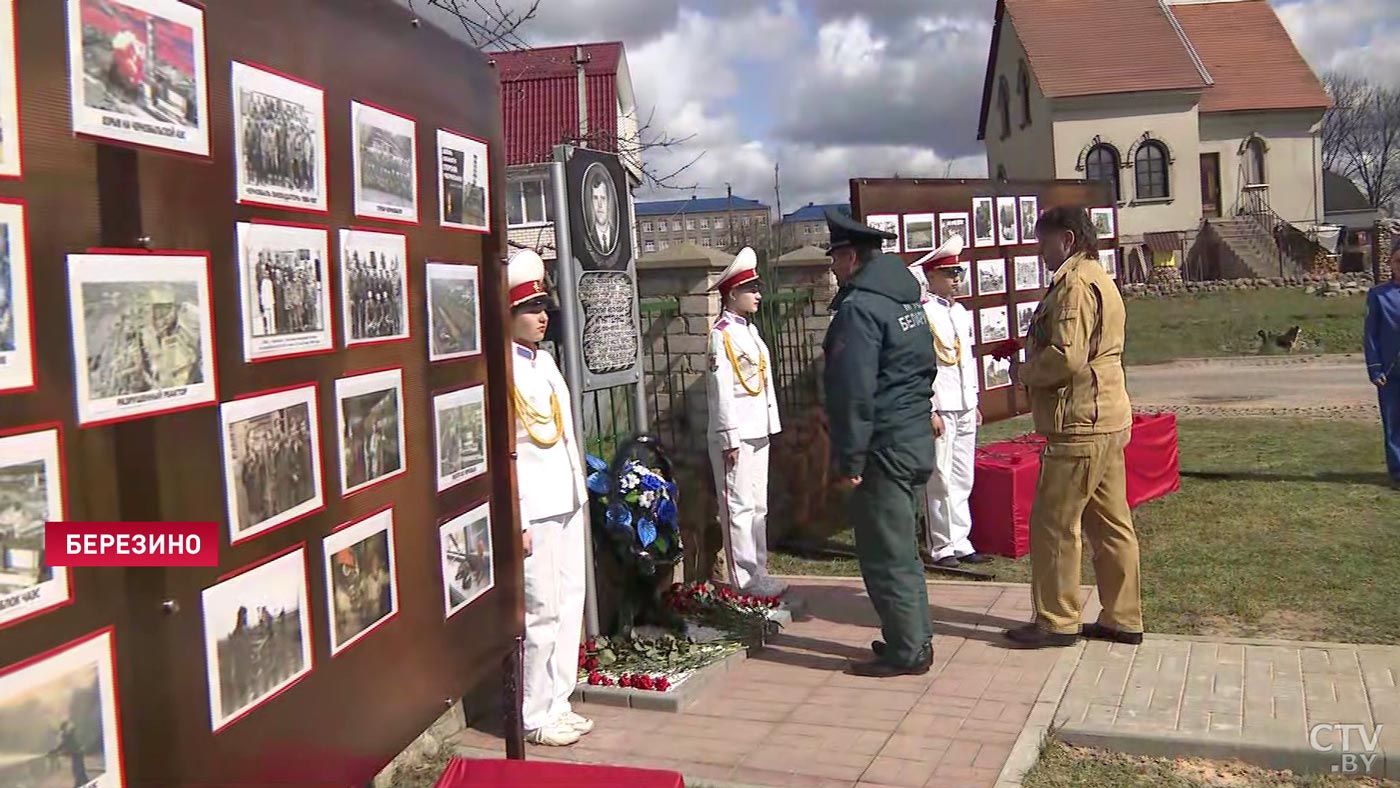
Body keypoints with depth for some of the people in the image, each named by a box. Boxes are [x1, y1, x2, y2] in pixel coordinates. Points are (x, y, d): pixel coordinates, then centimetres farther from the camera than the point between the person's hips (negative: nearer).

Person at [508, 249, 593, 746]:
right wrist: (516, 523, -18)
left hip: (567, 504, 9)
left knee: (570, 603, 13)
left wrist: (580, 492, 17)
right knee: (542, 612, -3)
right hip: (533, 512, -9)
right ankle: (534, 716, 11)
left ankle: (557, 703, 25)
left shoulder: (544, 360, 13)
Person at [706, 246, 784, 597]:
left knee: (758, 506, 13)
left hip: (758, 433, 9)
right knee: (739, 508, -4)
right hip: (736, 436, -9)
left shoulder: (750, 330, 15)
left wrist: (770, 426, 15)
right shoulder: (722, 334, -12)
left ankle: (759, 573, 21)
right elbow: (721, 389, -17)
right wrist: (730, 438, -18)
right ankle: (744, 581, 2)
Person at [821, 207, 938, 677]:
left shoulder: (860, 308, -16)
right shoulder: (907, 299, 14)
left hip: (884, 446, -10)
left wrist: (848, 460, -18)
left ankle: (907, 651, 7)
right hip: (916, 439, 10)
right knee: (901, 548, 18)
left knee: (885, 554, -1)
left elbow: (854, 392, -21)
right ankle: (914, 638, 28)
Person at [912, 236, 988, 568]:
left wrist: (974, 403, 19)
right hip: (940, 409, -8)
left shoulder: (961, 312, 15)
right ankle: (941, 547, 8)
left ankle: (961, 542, 20)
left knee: (963, 480, 12)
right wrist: (930, 411, -17)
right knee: (941, 481, -1)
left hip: (964, 409, 8)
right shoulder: (923, 313, -11)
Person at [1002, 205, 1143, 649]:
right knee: (1111, 523, 13)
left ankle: (1057, 621, 7)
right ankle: (1122, 619, 19)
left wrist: (1024, 372, -7)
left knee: (1053, 523, -2)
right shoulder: (1099, 279, 20)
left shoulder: (1075, 285, -15)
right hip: (1106, 420, 10)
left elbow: (1067, 358, -23)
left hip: (1079, 426, -10)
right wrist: (1032, 366, 11)